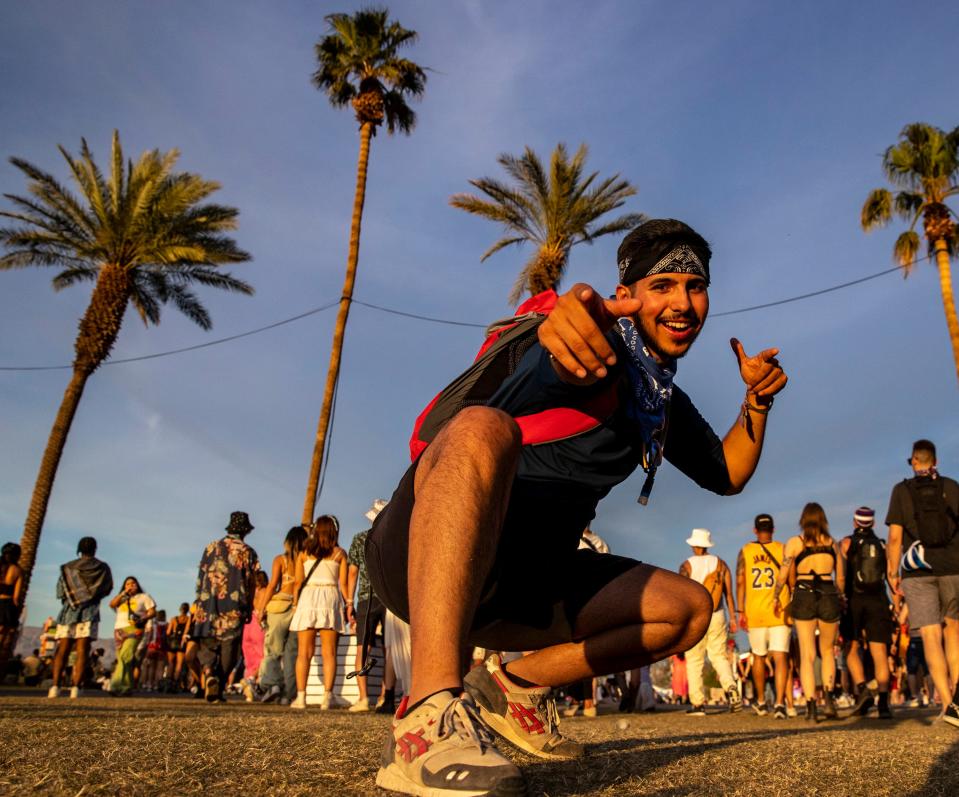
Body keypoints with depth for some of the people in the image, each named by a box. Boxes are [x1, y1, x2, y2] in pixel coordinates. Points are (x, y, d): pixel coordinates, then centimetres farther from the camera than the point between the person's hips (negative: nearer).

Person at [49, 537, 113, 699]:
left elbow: (60, 591, 8)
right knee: (82, 651, -4)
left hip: (68, 610, 2)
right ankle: (75, 688, -12)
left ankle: (55, 686, -9)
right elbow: (108, 589, 13)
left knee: (62, 650, 2)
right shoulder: (103, 568, 6)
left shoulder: (68, 567, 9)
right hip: (89, 611, -2)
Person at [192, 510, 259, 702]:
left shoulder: (212, 547, 9)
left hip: (209, 605, 2)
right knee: (229, 647, 6)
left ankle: (209, 674, -16)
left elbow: (201, 576, 10)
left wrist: (200, 603, 17)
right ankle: (218, 689, 4)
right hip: (235, 607, -1)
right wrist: (249, 610, 10)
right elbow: (250, 584, 3)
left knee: (206, 645, 10)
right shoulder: (248, 552, 4)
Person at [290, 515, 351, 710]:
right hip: (330, 596, -1)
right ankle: (328, 696, -4)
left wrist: (295, 603, 11)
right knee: (329, 652, 1)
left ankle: (301, 696, 0)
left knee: (304, 652, 3)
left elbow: (298, 582, 6)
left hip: (307, 597, 1)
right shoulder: (339, 553, 7)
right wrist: (348, 604, 7)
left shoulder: (304, 553, 11)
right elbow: (343, 583, 3)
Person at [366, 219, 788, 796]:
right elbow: (569, 366, -33)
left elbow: (728, 475, 29)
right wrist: (573, 323, -57)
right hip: (417, 554, -7)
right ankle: (430, 714, -46)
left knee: (688, 608, 4)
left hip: (523, 583, 7)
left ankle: (516, 687, 9)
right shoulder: (608, 352, -7)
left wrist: (758, 401, 13)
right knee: (483, 428, -37)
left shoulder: (667, 403, 17)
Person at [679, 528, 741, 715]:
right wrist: (733, 618, 8)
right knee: (719, 656, 12)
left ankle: (698, 703, 2)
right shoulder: (720, 563, 6)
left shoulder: (687, 565, -4)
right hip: (717, 616, 3)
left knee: (694, 661, 3)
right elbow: (729, 593, 4)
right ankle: (731, 689, -11)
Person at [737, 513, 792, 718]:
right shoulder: (782, 549, 0)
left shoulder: (745, 551, 3)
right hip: (779, 612, -1)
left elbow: (740, 582, 0)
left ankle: (761, 702, 27)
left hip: (754, 612, 1)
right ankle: (780, 702, -14)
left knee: (758, 657, 15)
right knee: (780, 657, -2)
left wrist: (741, 611, 4)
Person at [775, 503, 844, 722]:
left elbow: (783, 574, -2)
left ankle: (810, 705, -6)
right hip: (829, 596, 2)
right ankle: (828, 695, 2)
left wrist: (776, 598, 13)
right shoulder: (832, 543, 9)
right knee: (827, 650, 20)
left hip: (804, 597, -1)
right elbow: (841, 578, 12)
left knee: (807, 655, 4)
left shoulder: (794, 542, 2)